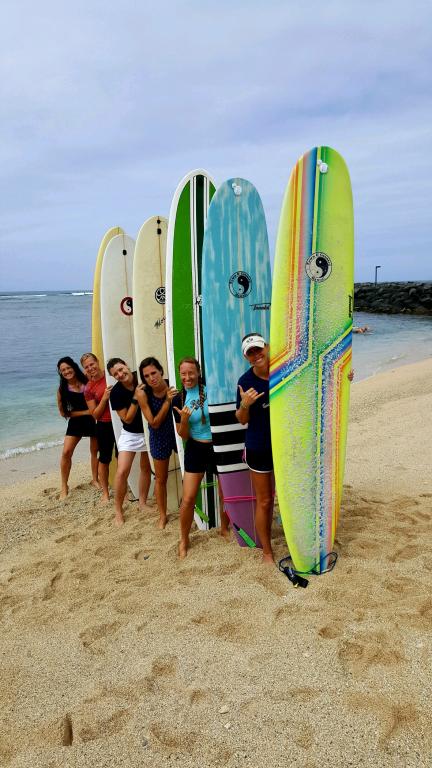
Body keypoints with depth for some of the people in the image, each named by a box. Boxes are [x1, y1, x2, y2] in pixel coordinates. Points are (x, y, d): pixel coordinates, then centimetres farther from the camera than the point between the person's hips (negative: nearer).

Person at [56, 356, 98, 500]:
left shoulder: (88, 382, -9)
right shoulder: (62, 389, -7)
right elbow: (63, 412, -6)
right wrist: (86, 412, -14)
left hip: (93, 420, 0)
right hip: (76, 422, 0)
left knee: (95, 451, 11)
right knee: (66, 452, -9)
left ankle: (95, 479, 31)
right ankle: (64, 486, 6)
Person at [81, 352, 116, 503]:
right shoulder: (88, 389, -3)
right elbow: (95, 415, -5)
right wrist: (104, 398, -17)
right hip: (105, 426, -1)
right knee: (104, 459, 10)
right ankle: (105, 492, 25)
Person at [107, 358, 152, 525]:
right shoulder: (116, 393, -19)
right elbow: (127, 419, -18)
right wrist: (136, 398, -28)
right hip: (130, 434, -2)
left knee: (146, 467, 15)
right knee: (122, 472, -11)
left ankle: (142, 502, 33)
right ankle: (118, 510, 6)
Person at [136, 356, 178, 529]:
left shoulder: (174, 386, -22)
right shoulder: (143, 393, -21)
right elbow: (154, 423, -19)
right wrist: (167, 401, -28)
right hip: (160, 437, 0)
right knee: (161, 478, 15)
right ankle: (163, 516, 35)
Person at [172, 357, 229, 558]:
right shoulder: (178, 400, -4)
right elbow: (183, 435, -2)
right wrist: (184, 419, -19)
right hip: (196, 450, 1)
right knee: (188, 499, -2)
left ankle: (224, 529, 40)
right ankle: (184, 540, 20)